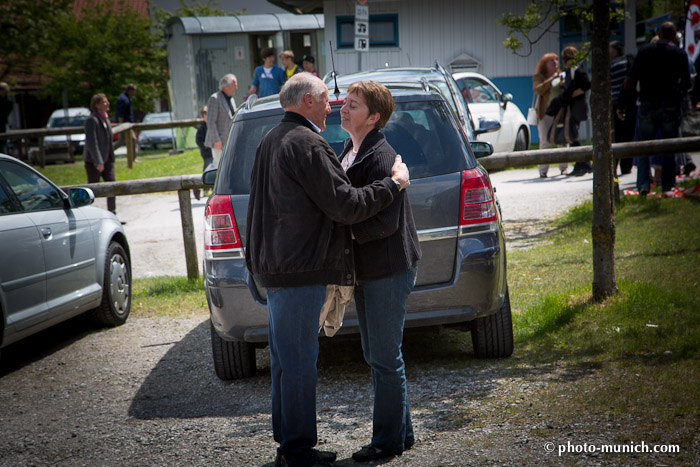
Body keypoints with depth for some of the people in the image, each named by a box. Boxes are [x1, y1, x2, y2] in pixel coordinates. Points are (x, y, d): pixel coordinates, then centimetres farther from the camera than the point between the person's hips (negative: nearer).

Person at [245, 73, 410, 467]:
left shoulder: (271, 141, 16)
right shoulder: (306, 144, -16)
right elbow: (345, 205, -18)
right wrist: (395, 183, -8)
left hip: (276, 266, 10)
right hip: (300, 270, -10)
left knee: (286, 357, 16)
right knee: (299, 360, -4)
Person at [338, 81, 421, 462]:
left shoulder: (381, 158, -18)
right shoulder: (346, 154, 12)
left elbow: (387, 221, -23)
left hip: (388, 271, -10)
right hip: (364, 270, 10)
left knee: (385, 359, -1)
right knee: (375, 356, 16)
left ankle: (388, 440, 10)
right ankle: (402, 433, 27)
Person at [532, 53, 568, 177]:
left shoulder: (560, 76, 19)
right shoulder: (538, 77, 6)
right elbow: (538, 90, -12)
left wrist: (564, 85, -3)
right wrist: (551, 80, -18)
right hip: (545, 113, -3)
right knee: (545, 142, -9)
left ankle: (564, 167, 10)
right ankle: (543, 170, -7)